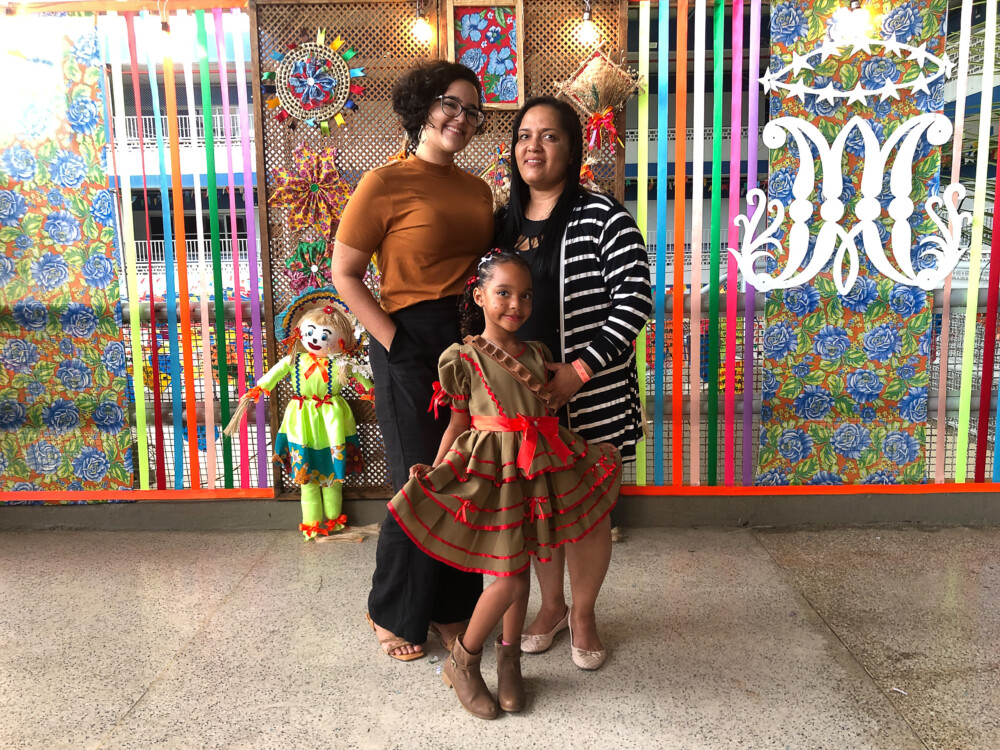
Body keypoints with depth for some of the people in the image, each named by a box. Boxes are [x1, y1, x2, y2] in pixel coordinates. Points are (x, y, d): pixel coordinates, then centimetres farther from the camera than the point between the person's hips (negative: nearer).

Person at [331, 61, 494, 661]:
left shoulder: (477, 189, 13)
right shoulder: (385, 184, -7)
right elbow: (345, 275, -7)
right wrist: (395, 340, -15)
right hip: (413, 347, -6)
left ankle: (452, 608, 32)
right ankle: (394, 614, 27)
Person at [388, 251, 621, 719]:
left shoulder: (537, 354, 10)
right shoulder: (463, 357, -4)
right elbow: (458, 424, -1)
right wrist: (435, 472, -10)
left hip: (538, 470, 5)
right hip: (491, 472, -5)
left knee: (520, 570, 13)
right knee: (509, 578, -5)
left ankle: (508, 660, 33)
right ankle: (462, 663, 19)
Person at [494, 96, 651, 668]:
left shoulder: (603, 218, -9)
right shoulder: (504, 224, 8)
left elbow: (636, 300, -14)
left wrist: (579, 370, -19)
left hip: (591, 396, -4)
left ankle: (583, 614, 31)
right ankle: (551, 605, 37)